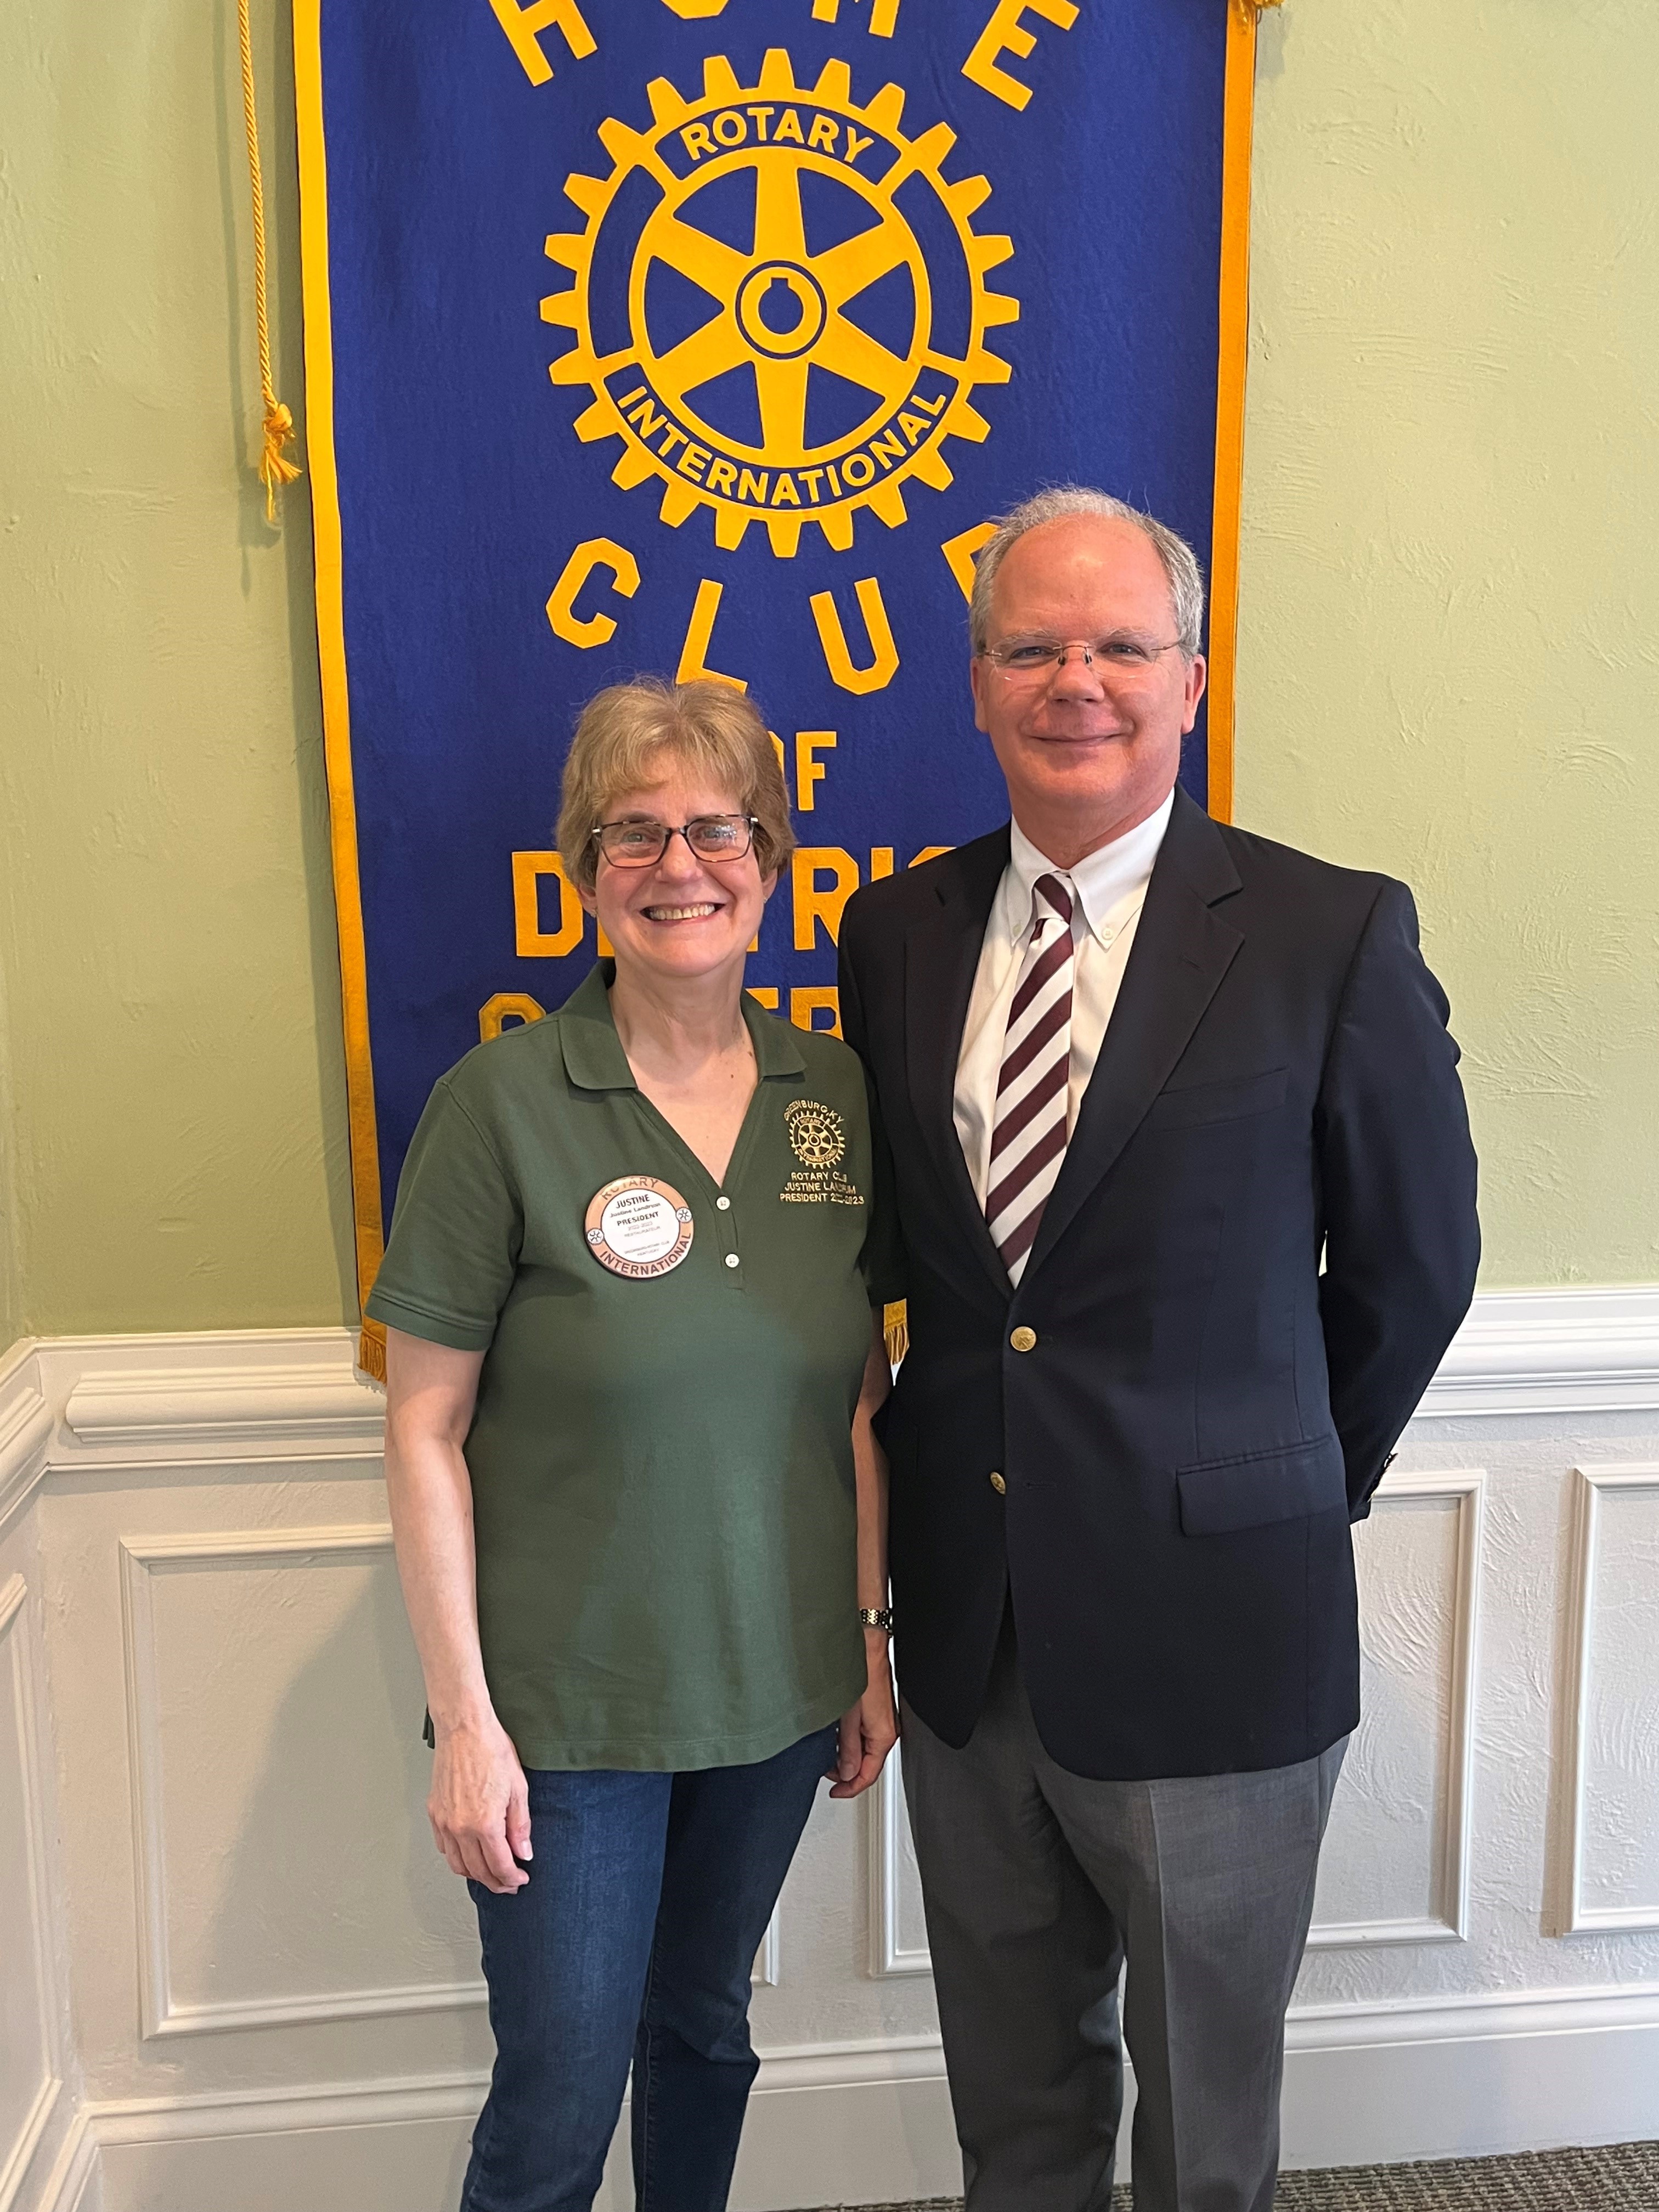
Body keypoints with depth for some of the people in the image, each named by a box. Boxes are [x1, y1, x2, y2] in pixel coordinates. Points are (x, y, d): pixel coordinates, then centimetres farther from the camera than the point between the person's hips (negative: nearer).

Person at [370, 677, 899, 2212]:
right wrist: (466, 1716, -11)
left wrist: (872, 1640, 5)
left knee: (707, 2028, 23)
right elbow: (426, 1430, -11)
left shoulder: (834, 1094, -3)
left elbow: (857, 1395, 5)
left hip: (777, 1682, 4)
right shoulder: (503, 1102, -15)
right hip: (568, 1703, -3)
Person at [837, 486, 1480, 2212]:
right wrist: (974, 1457, 4)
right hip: (965, 1624, 4)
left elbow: (1412, 1262, -1)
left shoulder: (1331, 937, -11)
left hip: (1205, 1632, -3)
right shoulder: (896, 932, 1)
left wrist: (1293, 1488, 7)